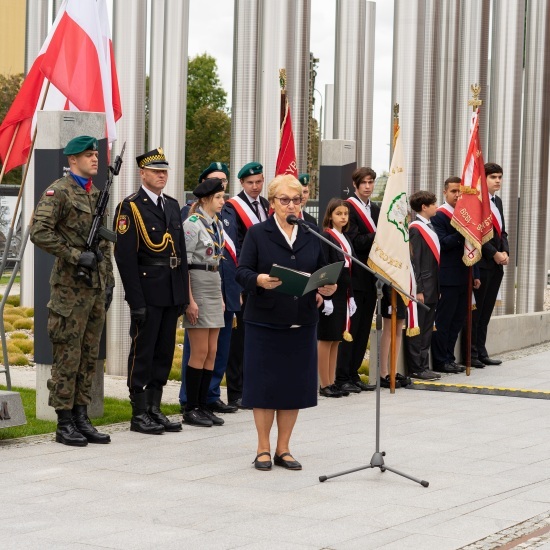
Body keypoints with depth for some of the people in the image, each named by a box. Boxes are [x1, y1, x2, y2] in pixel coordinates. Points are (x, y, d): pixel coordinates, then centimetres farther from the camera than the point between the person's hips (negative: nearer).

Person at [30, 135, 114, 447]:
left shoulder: (97, 195, 16)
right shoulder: (59, 192, -8)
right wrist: (76, 256, -19)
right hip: (70, 288, -8)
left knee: (90, 357, 10)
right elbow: (39, 232, -18)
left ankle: (82, 419, 16)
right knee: (68, 357, -4)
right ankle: (65, 424, 1)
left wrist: (109, 282, 17)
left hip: (96, 287, 8)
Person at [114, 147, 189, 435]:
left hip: (172, 292, 7)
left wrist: (184, 293, 12)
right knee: (142, 354, -1)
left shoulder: (172, 205, 14)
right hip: (147, 294, -7)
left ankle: (154, 408, 19)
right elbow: (125, 257, -12)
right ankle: (139, 414, 5)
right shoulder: (130, 207, -8)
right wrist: (136, 301, -16)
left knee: (164, 353, 11)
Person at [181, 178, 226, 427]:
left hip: (214, 285, 8)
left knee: (212, 351, 7)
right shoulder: (193, 224, -11)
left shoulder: (216, 224, 14)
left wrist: (221, 296, 18)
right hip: (197, 284, -8)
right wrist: (189, 300, -19)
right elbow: (184, 264, -15)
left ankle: (203, 405, 12)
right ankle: (191, 409, 1)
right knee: (200, 352, -6)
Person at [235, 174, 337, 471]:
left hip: (302, 323, 3)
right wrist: (259, 280, -29)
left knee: (295, 386, 5)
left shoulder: (311, 237, 11)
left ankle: (283, 449, 16)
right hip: (265, 322, -3)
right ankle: (263, 449, 12)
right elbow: (242, 272, -8)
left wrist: (327, 288, -10)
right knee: (265, 384, 0)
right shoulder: (257, 234, 0)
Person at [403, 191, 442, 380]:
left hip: (432, 288, 9)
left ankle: (423, 366, 16)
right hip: (422, 288, -9)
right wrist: (418, 290, -19)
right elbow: (413, 261, -16)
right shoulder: (416, 229, -12)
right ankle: (415, 368, 0)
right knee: (417, 329, -3)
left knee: (427, 330, 11)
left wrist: (436, 287, 17)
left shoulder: (429, 227, 15)